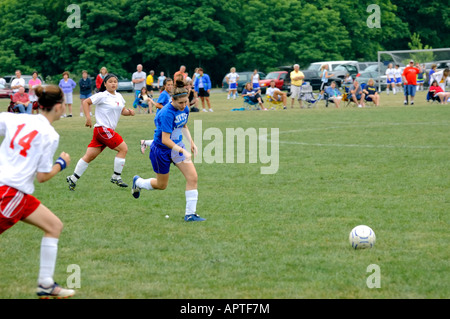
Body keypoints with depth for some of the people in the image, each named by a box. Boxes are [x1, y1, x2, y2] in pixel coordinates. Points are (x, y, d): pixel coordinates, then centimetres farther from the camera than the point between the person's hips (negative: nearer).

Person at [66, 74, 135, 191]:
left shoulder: (119, 96, 14)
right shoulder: (102, 96, -8)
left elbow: (122, 110, 25)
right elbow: (86, 102, -8)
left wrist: (129, 112, 3)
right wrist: (88, 118, -16)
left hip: (109, 130, 8)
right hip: (102, 128, -8)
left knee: (90, 156, 7)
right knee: (123, 148, -9)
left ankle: (73, 178, 10)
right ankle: (116, 177, -1)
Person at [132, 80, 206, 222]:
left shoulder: (185, 109, -5)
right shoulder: (167, 113, -29)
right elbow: (165, 139, -31)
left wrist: (191, 142, 8)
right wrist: (182, 151, -37)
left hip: (177, 146, 7)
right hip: (161, 150, -7)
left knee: (193, 177, -9)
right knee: (161, 185, 11)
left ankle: (190, 214, -3)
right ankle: (138, 181, 43)